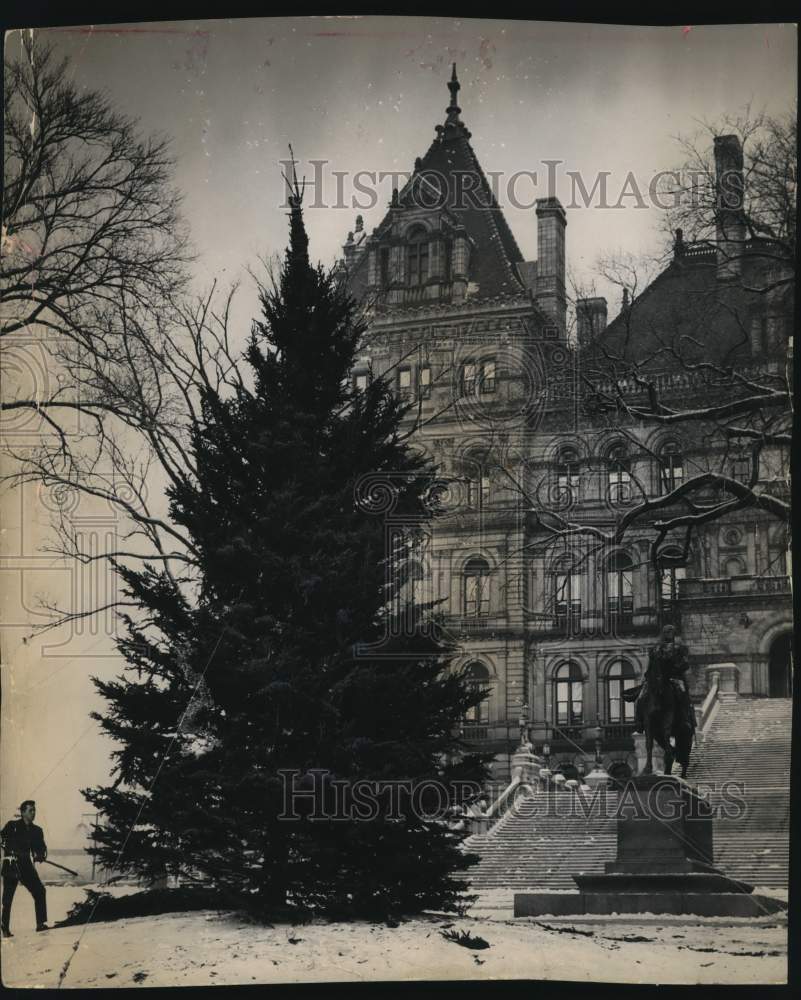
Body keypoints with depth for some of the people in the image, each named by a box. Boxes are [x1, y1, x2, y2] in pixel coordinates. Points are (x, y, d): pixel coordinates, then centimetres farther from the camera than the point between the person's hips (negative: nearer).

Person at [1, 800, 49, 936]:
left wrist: (40, 855, -15)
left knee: (39, 891, -2)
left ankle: (41, 923, 7)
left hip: (26, 865, 4)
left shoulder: (36, 831, 10)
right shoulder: (12, 826, -3)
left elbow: (41, 848, 7)